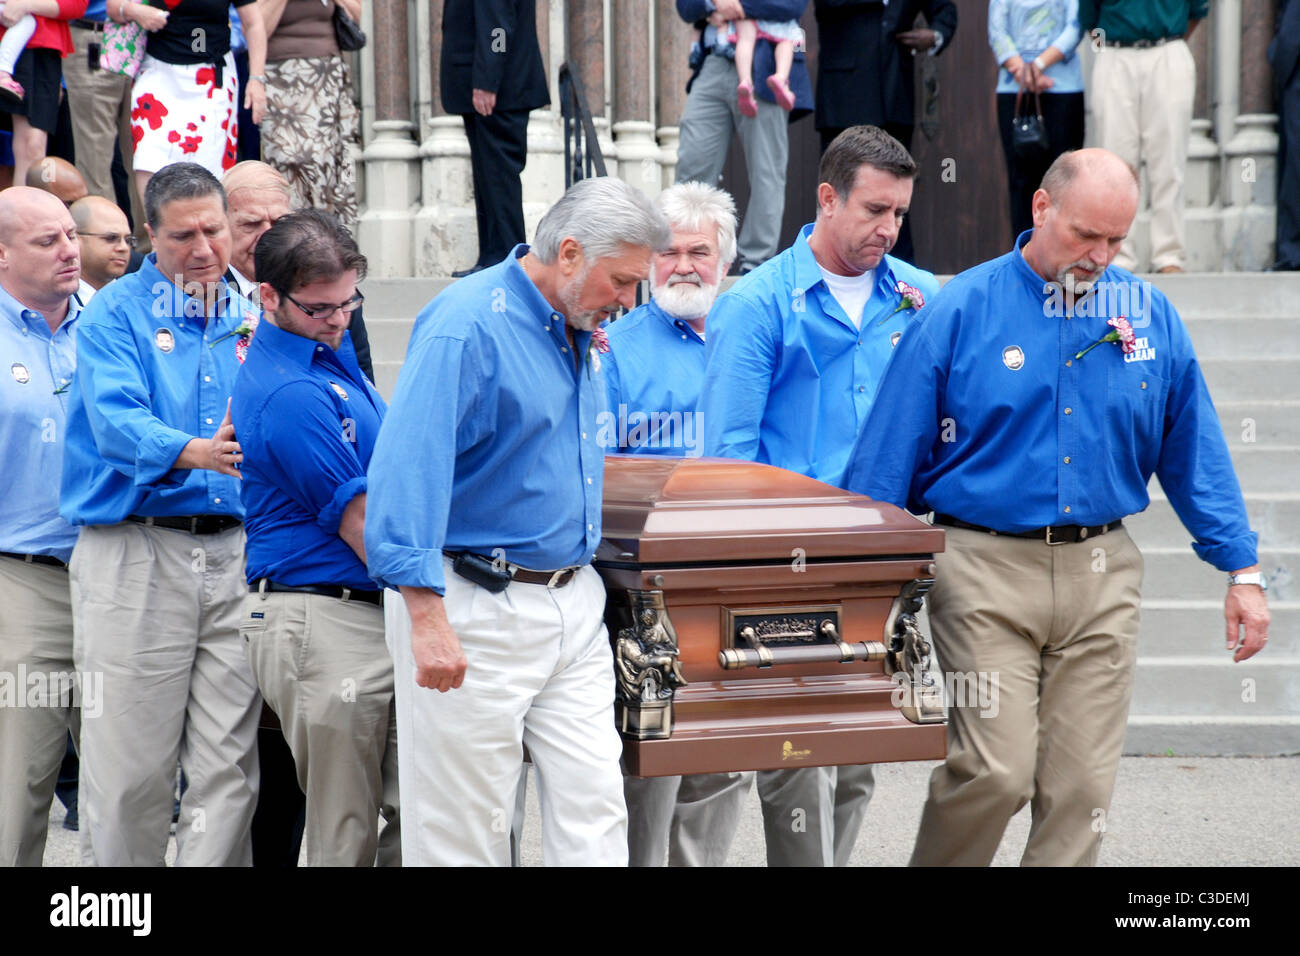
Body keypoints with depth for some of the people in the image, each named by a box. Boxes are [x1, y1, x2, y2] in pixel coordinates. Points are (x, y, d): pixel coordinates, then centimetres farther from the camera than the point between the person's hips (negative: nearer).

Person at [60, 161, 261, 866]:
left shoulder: (249, 318, 14)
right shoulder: (116, 313, 0)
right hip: (137, 553, -4)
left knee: (230, 766, 2)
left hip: (236, 554, 4)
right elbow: (116, 419, -17)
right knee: (129, 768, -3)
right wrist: (192, 452, -34)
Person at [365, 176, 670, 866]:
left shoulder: (580, 333, 12)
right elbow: (407, 468, -24)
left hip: (574, 601, 8)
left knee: (595, 811, 3)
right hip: (477, 611, -8)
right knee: (466, 829, -1)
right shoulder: (465, 324, -16)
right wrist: (426, 616, -30)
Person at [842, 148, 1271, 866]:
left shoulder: (1151, 317, 7)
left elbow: (1196, 454, 13)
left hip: (1101, 573, 4)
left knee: (1081, 786, 2)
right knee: (995, 772, -14)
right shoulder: (959, 312, -3)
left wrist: (1240, 570, 8)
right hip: (985, 567, -3)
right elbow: (887, 460, 0)